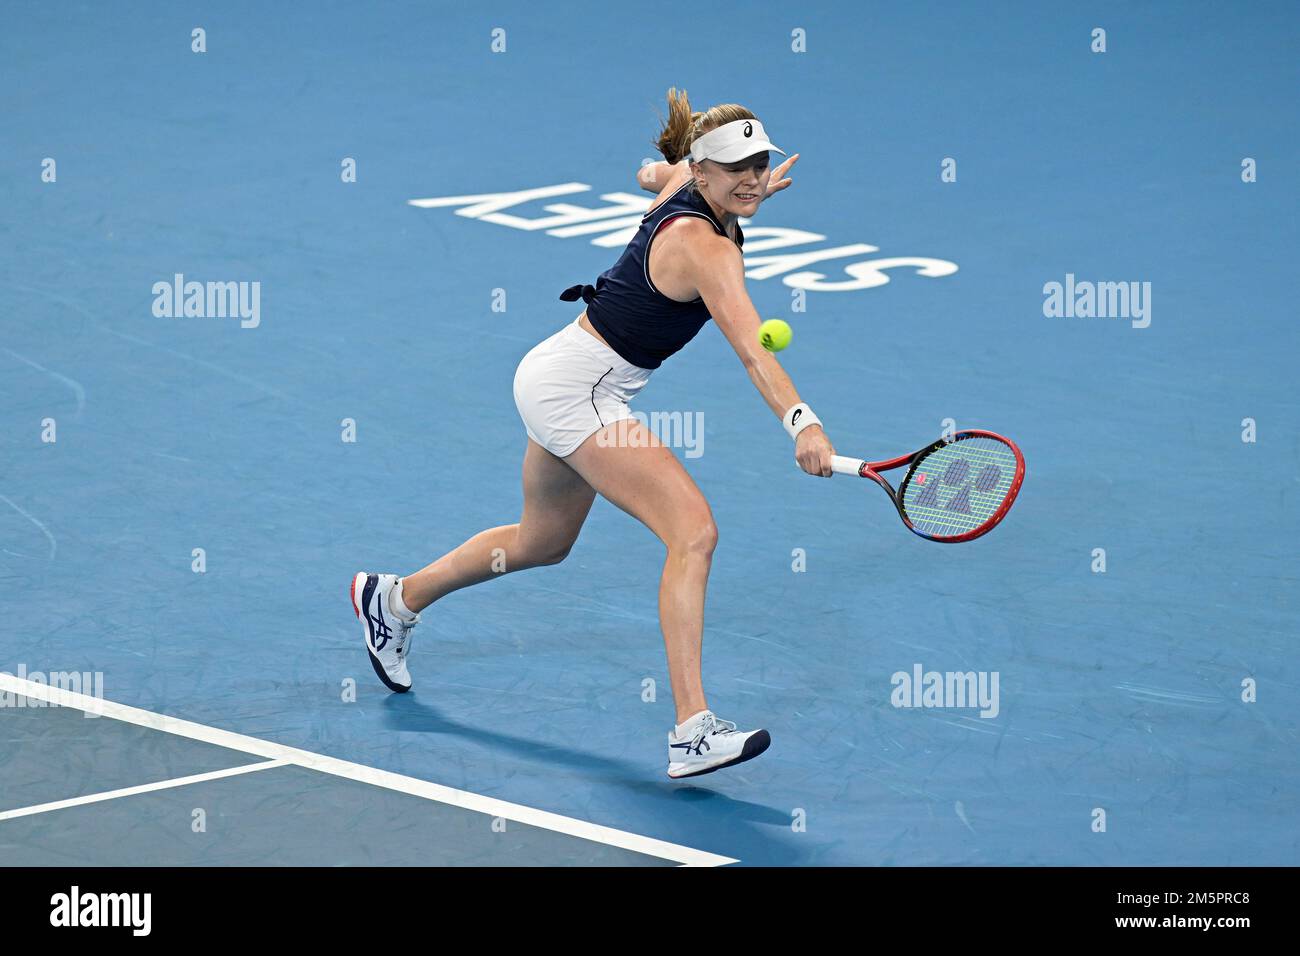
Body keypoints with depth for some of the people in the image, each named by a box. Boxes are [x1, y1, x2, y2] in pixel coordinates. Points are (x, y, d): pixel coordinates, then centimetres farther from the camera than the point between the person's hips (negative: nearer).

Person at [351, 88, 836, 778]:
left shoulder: (683, 179, 1)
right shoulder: (705, 247, -26)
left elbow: (654, 172, 28)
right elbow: (751, 347, -41)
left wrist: (744, 194, 22)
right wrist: (801, 421, -53)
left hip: (560, 382, 10)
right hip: (574, 390, -10)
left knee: (542, 541, 29)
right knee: (693, 533, -22)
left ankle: (394, 599, 50)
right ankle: (693, 732, -28)